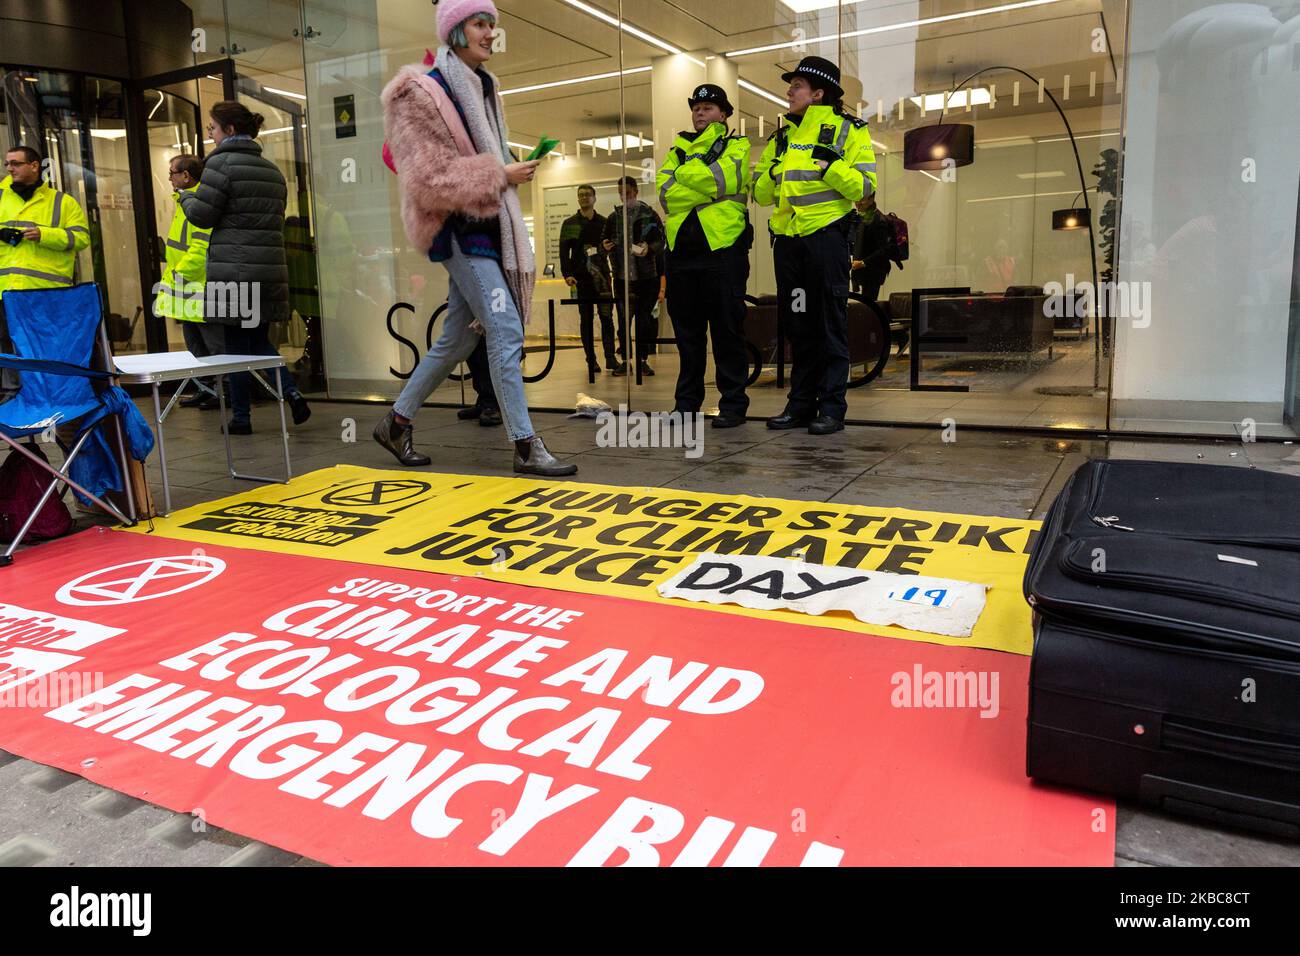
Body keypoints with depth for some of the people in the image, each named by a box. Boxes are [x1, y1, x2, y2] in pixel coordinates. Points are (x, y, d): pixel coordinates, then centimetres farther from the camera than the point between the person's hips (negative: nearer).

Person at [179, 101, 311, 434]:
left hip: (233, 268, -7)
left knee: (236, 344, 2)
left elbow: (202, 215, -8)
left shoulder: (222, 163, -8)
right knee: (258, 339, 18)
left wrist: (185, 197, 11)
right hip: (270, 266, 7)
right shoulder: (272, 169, 15)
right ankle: (292, 392, -1)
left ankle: (241, 418, 10)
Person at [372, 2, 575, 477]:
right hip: (459, 228, -9)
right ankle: (526, 447, -9)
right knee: (506, 331, -14)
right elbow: (428, 179, -16)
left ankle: (396, 423, 25)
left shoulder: (481, 87, 17)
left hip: (488, 225, 9)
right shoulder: (423, 93, -9)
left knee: (457, 339, 11)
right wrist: (500, 175, -15)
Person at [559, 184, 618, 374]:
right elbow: (564, 251, 3)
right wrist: (567, 274, -8)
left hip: (601, 275, 0)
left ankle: (610, 358, -4)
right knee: (586, 318, 2)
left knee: (606, 316, -7)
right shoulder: (569, 224, 8)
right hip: (580, 277, 0)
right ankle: (591, 360, 5)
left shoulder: (604, 223, 11)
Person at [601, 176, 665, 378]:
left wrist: (650, 248, -21)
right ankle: (626, 360, 9)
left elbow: (662, 240, -2)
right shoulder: (613, 217, 11)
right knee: (623, 320, 2)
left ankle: (642, 359, 12)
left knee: (644, 319, 3)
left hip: (646, 276, -2)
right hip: (622, 276, 2)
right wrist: (605, 246, -4)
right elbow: (603, 241, 18)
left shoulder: (649, 214, 2)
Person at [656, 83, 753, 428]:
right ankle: (687, 402, 17)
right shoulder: (678, 149, 18)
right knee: (687, 330, 8)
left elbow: (723, 178, -13)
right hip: (682, 248, 4)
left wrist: (686, 172, -7)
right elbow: (665, 192, 0)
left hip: (723, 247, -4)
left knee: (727, 329, -2)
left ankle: (733, 403, 4)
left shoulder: (737, 146, 8)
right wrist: (711, 191, -10)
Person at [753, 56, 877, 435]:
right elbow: (760, 193, 19)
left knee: (830, 322, -3)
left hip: (826, 236, -6)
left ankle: (832, 406, 2)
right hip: (787, 239, 6)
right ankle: (801, 403, 16)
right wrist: (772, 174, 0)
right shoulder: (781, 137, 19)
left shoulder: (848, 131, 3)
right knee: (797, 323, 8)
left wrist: (830, 167, -18)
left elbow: (864, 186, -6)